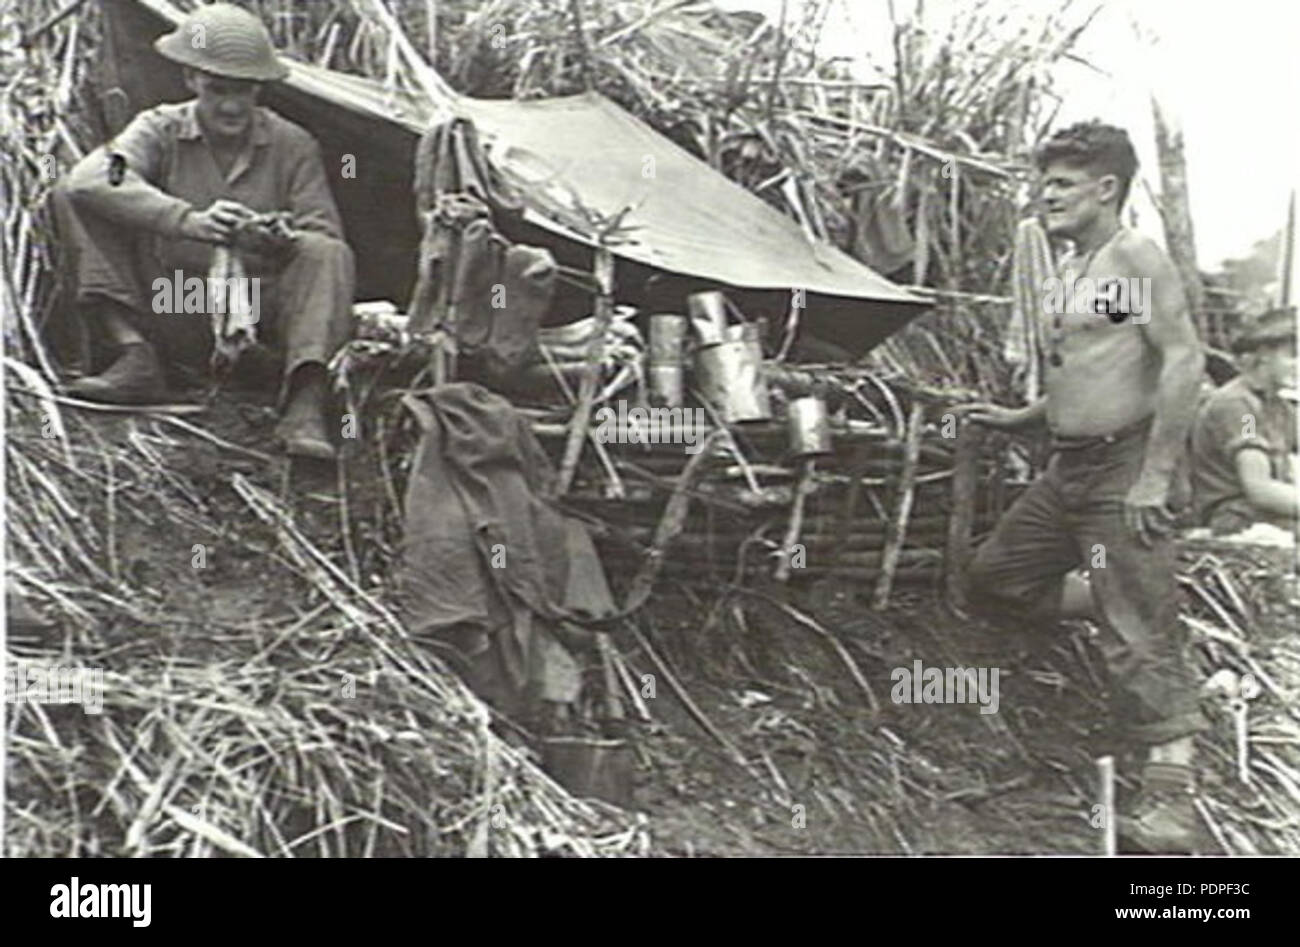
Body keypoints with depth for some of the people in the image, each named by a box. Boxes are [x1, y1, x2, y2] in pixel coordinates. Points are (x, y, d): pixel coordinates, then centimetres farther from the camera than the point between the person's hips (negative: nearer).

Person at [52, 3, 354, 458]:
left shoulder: (292, 145, -1)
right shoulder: (161, 128, -3)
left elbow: (324, 230, -5)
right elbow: (90, 177, -24)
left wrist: (284, 240, -32)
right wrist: (186, 221, -39)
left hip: (261, 305, -1)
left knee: (330, 254, -30)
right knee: (71, 197, -13)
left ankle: (304, 404, -44)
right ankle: (135, 358, -22)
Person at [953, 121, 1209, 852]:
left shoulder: (1136, 258, -11)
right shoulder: (1068, 274, 15)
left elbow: (1184, 360, -19)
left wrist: (1156, 476, -23)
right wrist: (1017, 419, 16)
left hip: (1126, 467, -9)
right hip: (1067, 469, 9)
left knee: (1141, 637, -9)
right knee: (994, 579, 16)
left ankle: (1172, 804, -4)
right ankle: (1118, 601, 25)